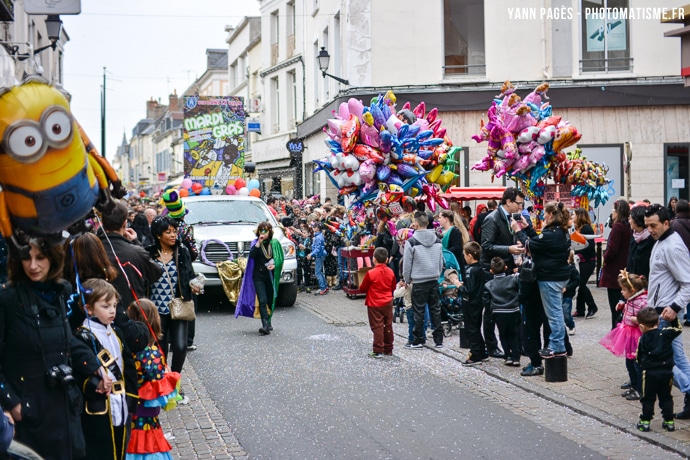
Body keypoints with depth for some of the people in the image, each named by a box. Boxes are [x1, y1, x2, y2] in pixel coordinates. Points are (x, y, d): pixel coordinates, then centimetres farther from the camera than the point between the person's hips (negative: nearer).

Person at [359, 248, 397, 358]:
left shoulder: (370, 273, -16)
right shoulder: (390, 272, 0)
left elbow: (363, 288, -7)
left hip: (374, 304, -5)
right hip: (388, 303, 5)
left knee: (377, 327, -2)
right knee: (388, 326, 12)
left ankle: (378, 351, -5)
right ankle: (388, 350, 19)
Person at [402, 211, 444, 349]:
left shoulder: (411, 242, -13)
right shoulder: (437, 240, 3)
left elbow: (407, 264, -6)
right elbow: (441, 262, 10)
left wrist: (407, 280, 8)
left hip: (419, 282, -5)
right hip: (434, 280, 5)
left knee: (418, 312, 3)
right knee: (435, 309, 10)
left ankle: (418, 340, 8)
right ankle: (439, 340, 13)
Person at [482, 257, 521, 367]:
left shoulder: (488, 285, -2)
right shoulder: (513, 279, -5)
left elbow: (486, 301, 0)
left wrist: (491, 308, 18)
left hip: (498, 313, 0)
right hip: (513, 312, 0)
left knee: (503, 335, 14)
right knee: (514, 334, 11)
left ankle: (508, 356, 8)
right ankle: (516, 357, 6)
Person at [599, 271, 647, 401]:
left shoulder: (643, 301, -24)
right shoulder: (631, 299, 5)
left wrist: (637, 320, -29)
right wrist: (623, 306, 7)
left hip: (638, 336, -10)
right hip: (628, 334, 10)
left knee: (638, 364, -1)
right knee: (629, 362, 18)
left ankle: (640, 390, 8)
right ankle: (634, 386, 31)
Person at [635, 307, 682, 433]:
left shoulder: (643, 339, -5)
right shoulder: (665, 333, -4)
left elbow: (639, 357, 5)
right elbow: (677, 329, 14)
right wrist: (673, 318, 14)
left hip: (650, 373, -2)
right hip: (666, 371, 2)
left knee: (648, 398, 8)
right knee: (666, 397, 14)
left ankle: (645, 421, 9)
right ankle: (669, 421, 16)